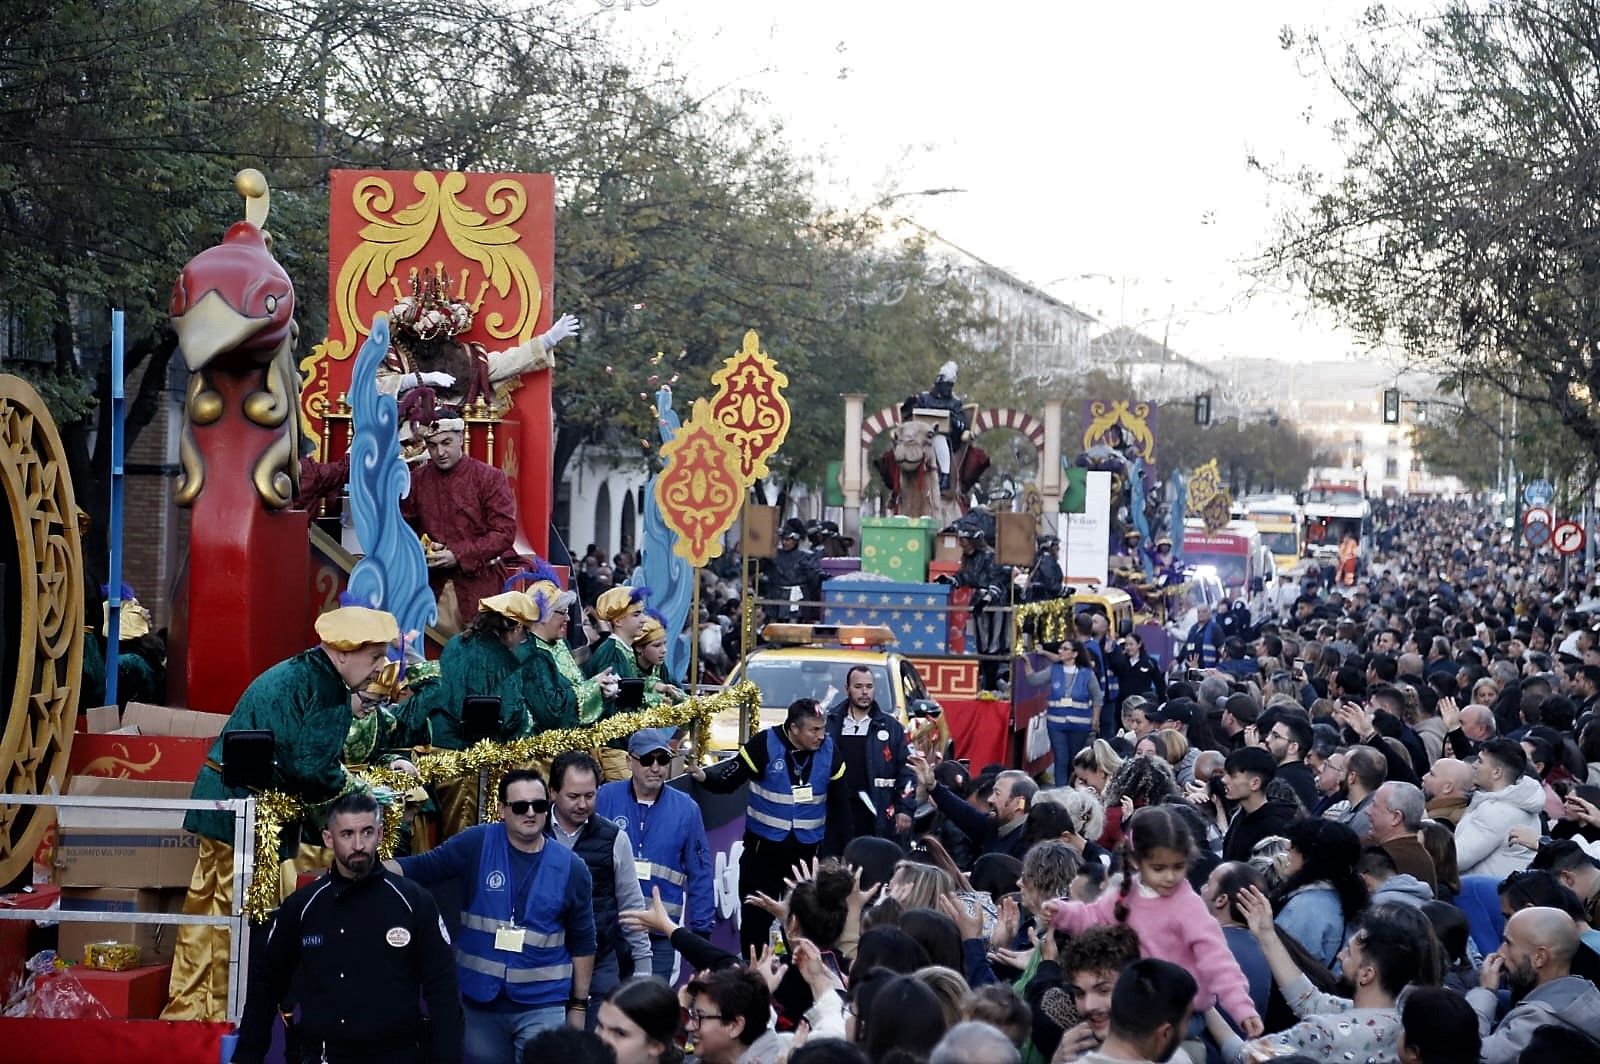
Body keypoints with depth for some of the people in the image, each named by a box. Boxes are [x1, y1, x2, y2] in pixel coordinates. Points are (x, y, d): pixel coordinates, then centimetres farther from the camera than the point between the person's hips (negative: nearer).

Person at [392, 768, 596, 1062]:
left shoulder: (571, 868, -2)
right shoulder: (476, 844, -5)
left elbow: (582, 941, 4)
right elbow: (420, 867, -6)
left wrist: (579, 1005, 6)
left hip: (542, 1006, -1)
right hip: (481, 1001, 1)